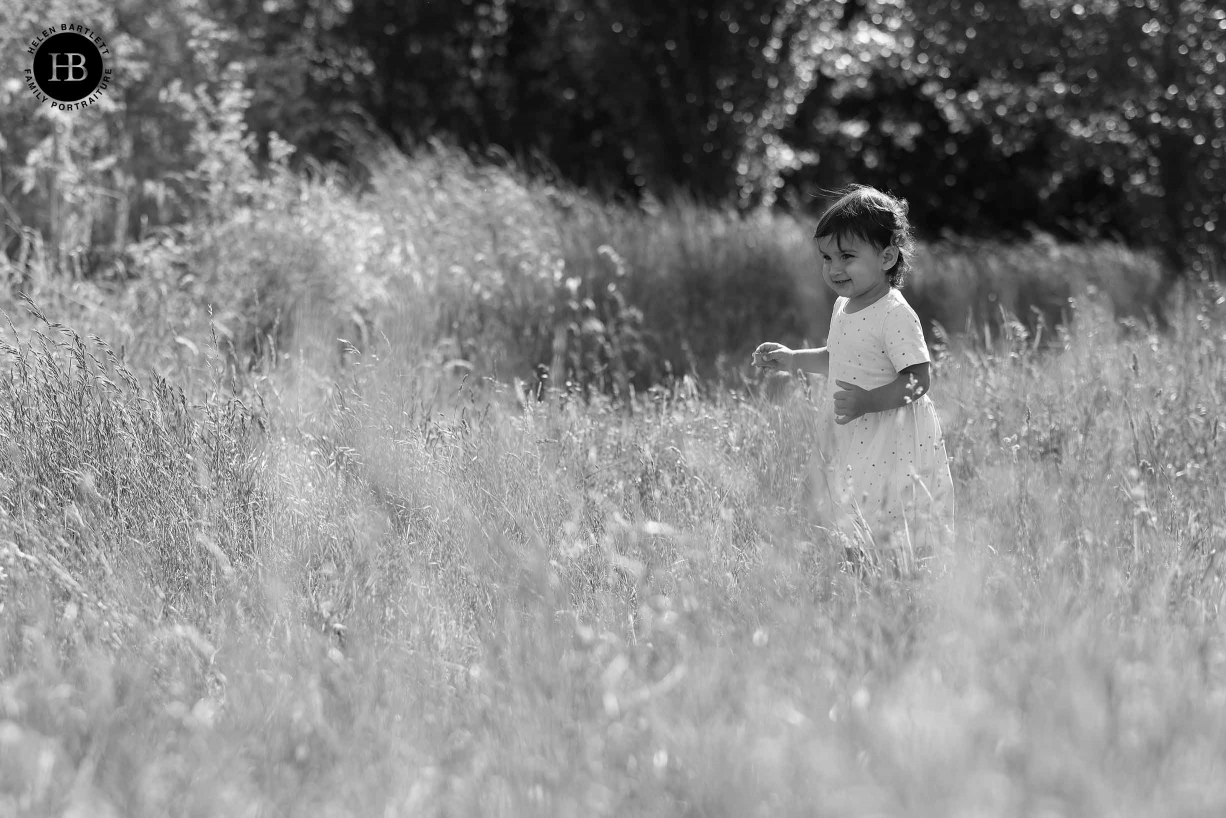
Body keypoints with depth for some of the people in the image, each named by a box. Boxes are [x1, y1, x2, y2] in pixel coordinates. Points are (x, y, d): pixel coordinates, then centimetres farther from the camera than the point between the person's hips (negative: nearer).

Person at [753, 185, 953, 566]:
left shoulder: (896, 316, -18)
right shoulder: (844, 307, 10)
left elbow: (918, 380, -21)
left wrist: (867, 401, -30)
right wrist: (794, 359, 15)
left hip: (892, 448, -9)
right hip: (851, 444, 9)